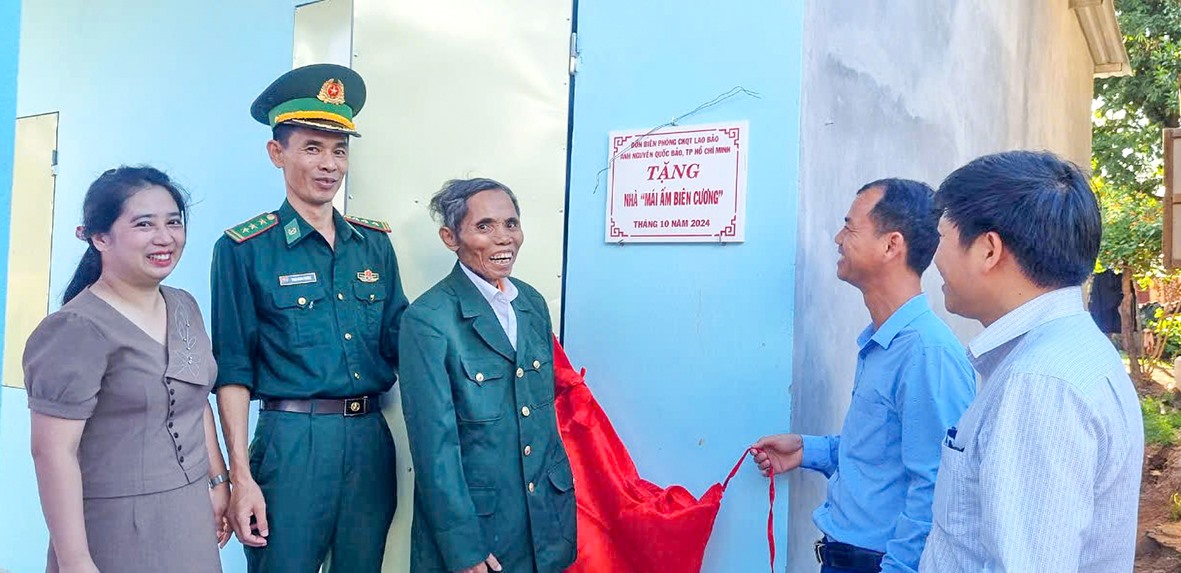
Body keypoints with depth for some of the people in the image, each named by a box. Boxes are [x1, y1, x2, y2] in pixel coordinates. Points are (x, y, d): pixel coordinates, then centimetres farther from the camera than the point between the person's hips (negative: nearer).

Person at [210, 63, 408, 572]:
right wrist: (240, 477, -9)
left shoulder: (375, 243, 9)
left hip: (371, 438, 5)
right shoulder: (244, 248, -4)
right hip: (293, 440, -4)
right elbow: (232, 370, -5)